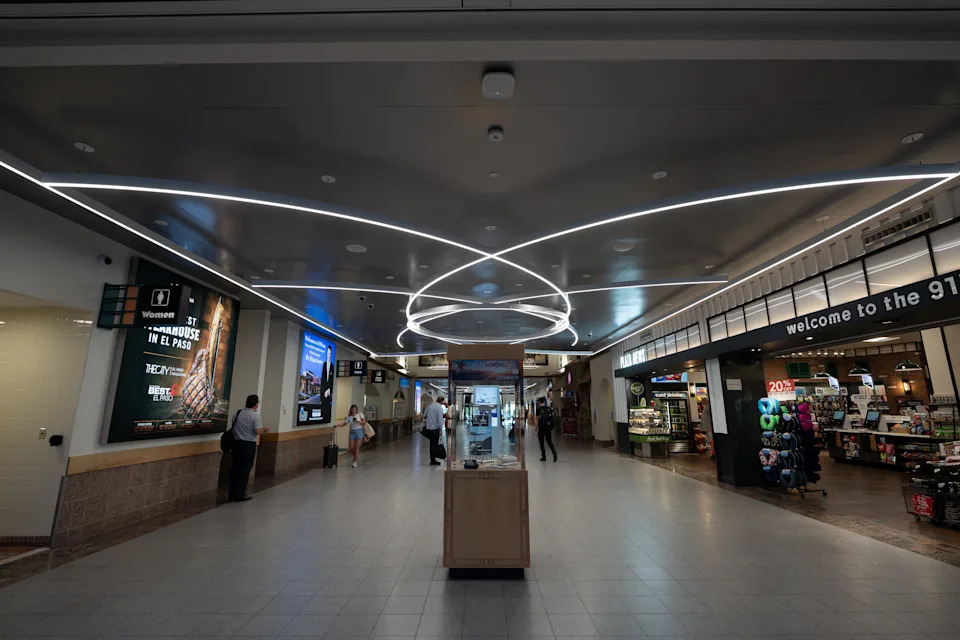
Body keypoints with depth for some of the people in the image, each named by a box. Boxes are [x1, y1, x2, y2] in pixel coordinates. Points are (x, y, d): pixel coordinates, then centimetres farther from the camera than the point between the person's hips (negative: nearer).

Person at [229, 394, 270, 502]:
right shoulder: (255, 415, -12)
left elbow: (234, 427, 13)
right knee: (245, 469, 5)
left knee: (235, 468, 13)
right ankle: (240, 495, 12)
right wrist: (265, 429, 2)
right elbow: (258, 431, -16)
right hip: (249, 445, -6)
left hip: (236, 443, 6)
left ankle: (233, 495, 20)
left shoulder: (238, 413, 6)